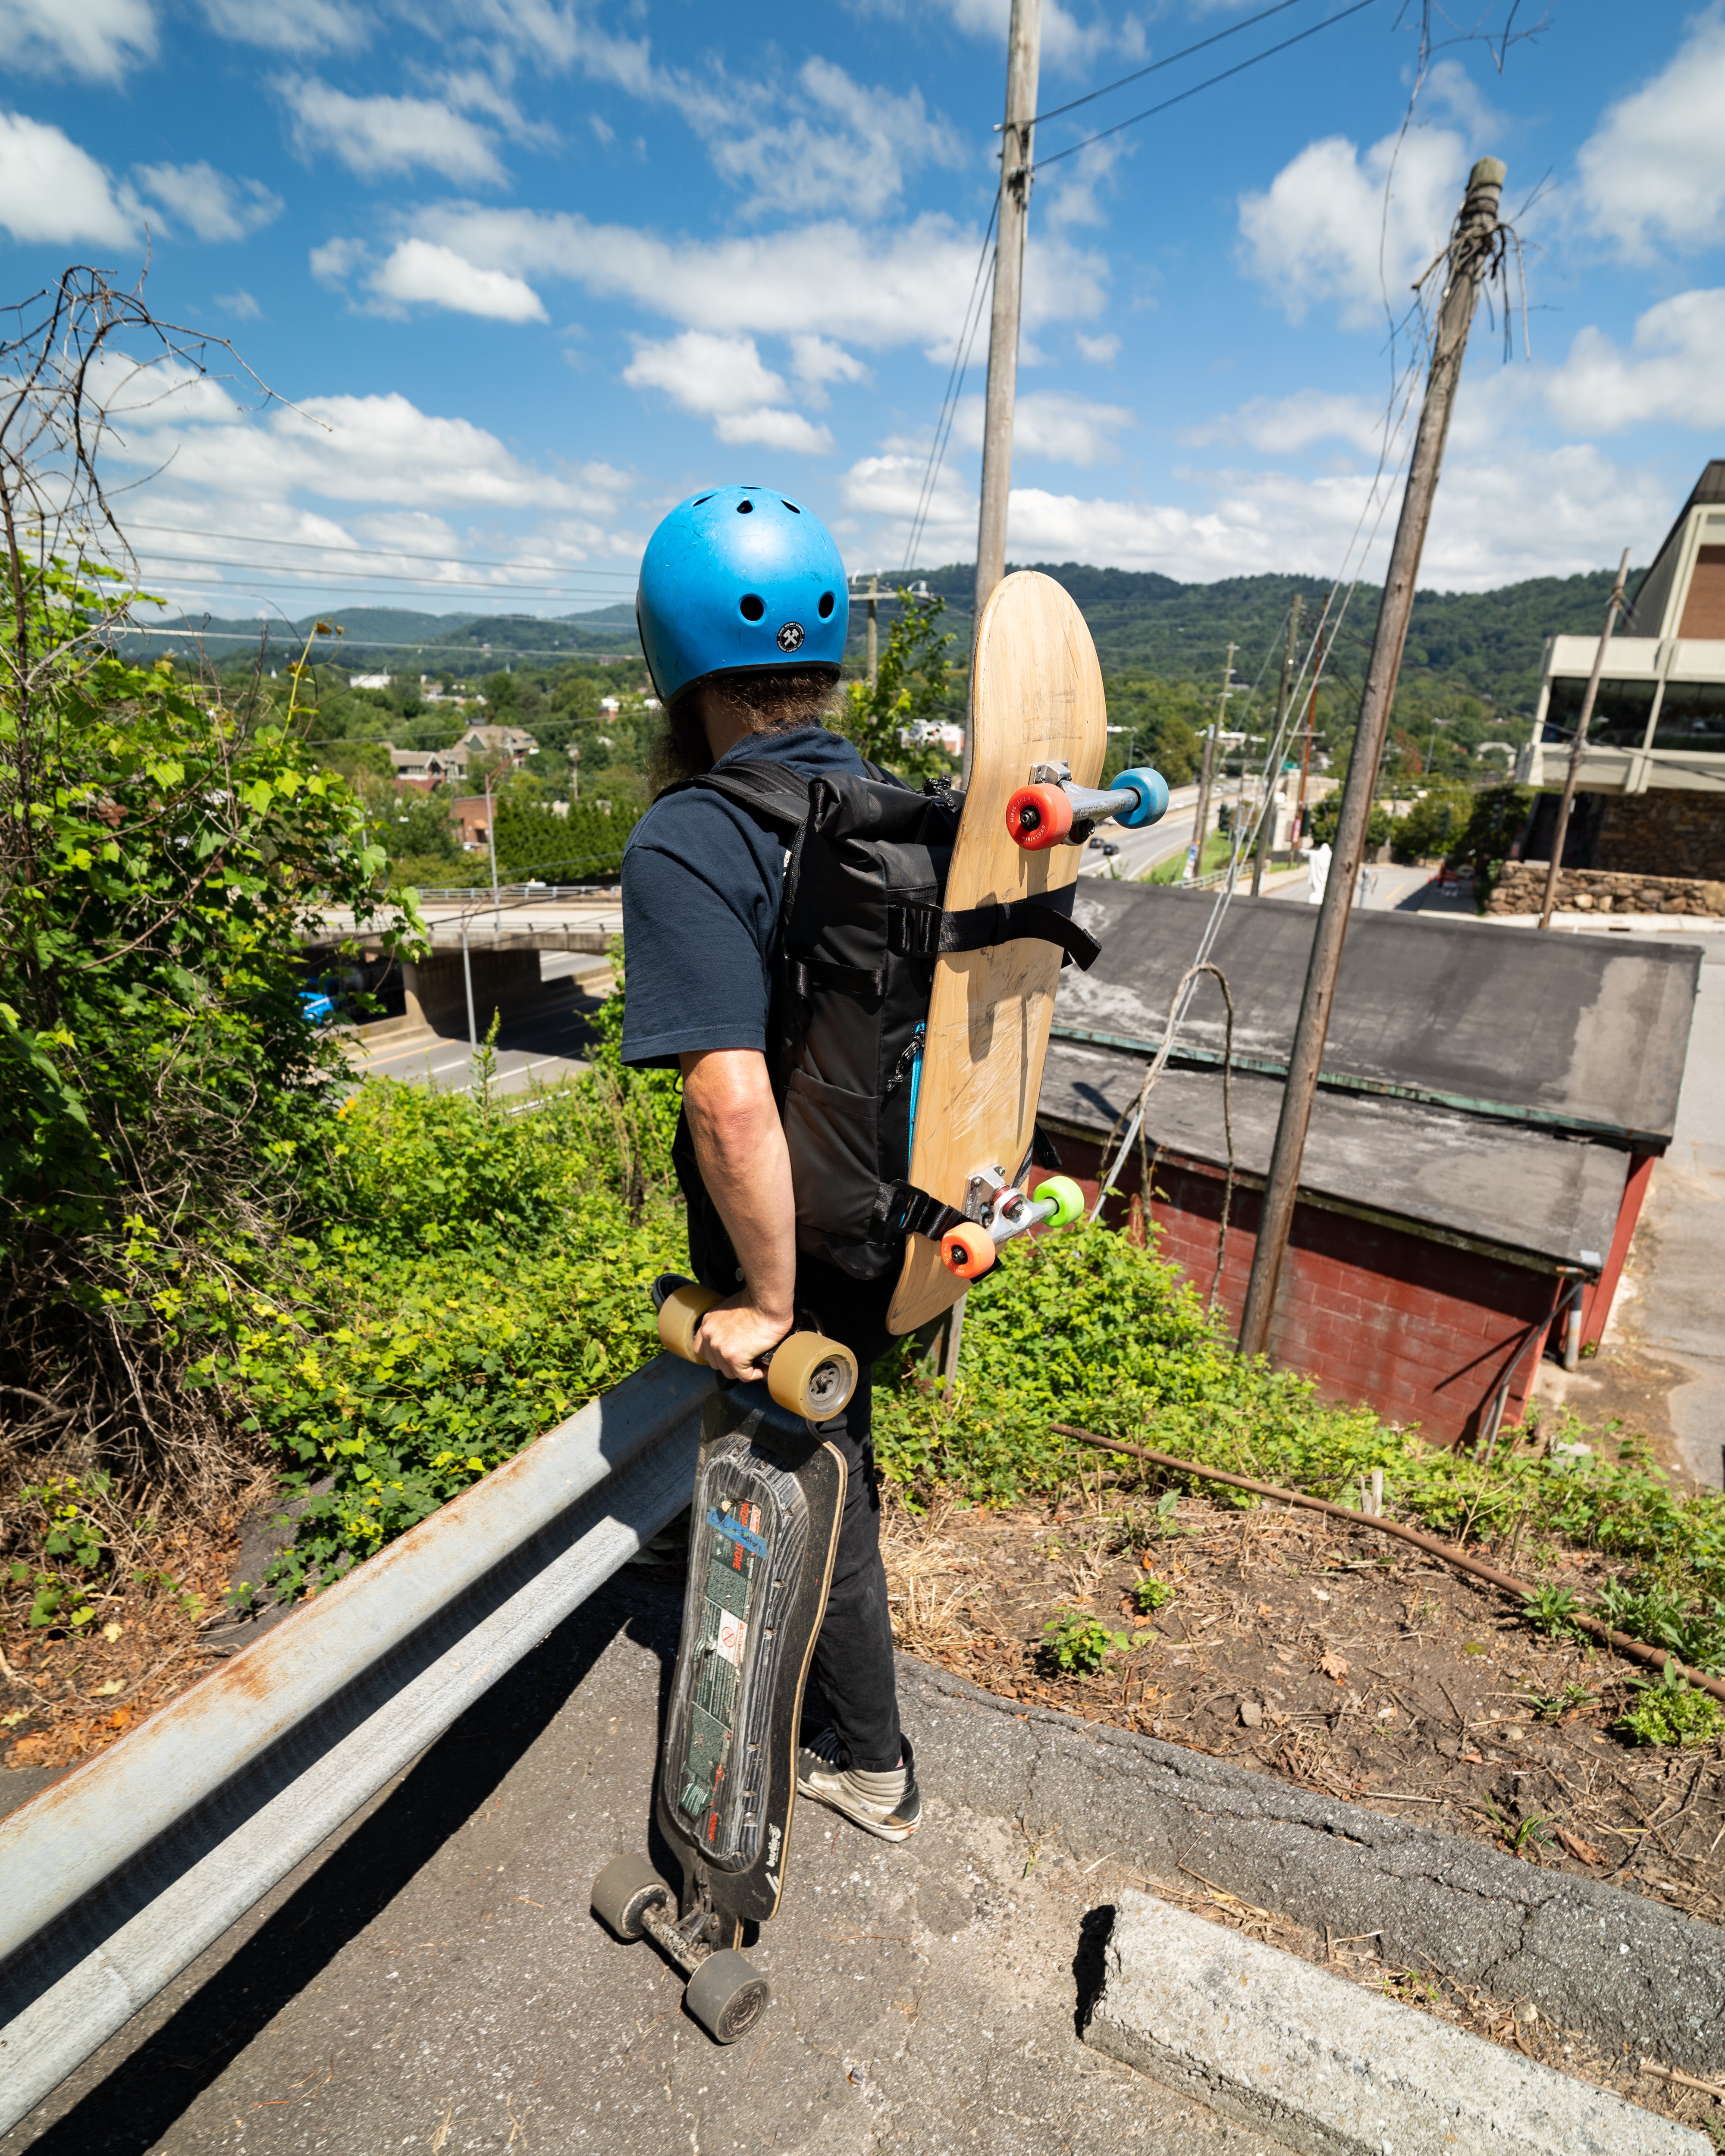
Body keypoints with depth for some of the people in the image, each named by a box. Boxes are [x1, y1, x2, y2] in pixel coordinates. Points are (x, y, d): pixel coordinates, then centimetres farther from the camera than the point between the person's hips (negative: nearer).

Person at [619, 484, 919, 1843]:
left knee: (822, 1488, 16)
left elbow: (736, 1107, -34)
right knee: (833, 1450, 31)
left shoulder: (687, 846, -26)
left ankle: (874, 1766, 42)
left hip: (803, 1254, -7)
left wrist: (770, 1302, -19)